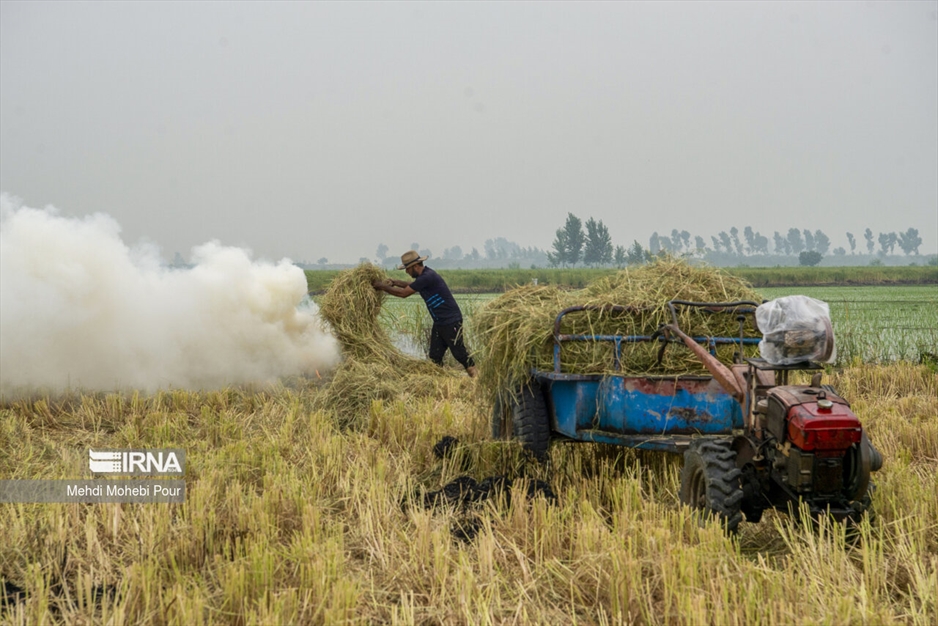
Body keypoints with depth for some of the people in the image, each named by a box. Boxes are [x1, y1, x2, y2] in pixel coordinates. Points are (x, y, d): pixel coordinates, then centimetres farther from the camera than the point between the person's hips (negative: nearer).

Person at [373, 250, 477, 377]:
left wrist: (383, 286, -7)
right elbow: (411, 286, 30)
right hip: (439, 323, 10)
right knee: (434, 357, 8)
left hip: (451, 321, -10)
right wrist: (395, 282, 15)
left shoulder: (428, 277, -22)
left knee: (459, 353, -5)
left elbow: (403, 293, -18)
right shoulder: (424, 276, 9)